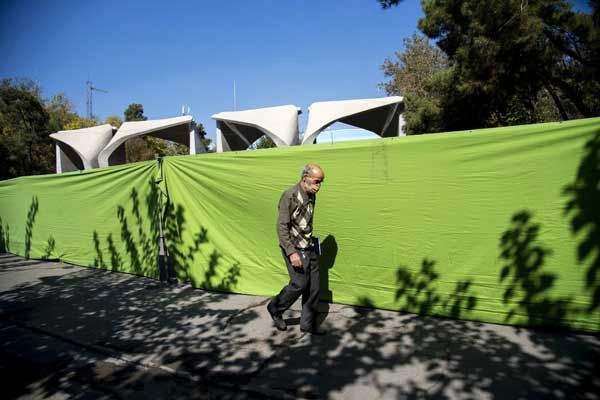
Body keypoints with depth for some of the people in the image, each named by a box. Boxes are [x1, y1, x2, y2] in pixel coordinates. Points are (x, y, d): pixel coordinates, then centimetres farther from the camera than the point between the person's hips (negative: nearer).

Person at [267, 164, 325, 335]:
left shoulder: (311, 196, 7)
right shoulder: (289, 196, -17)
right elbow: (281, 226, -19)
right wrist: (291, 252, -24)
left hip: (309, 248, 7)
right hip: (295, 248, -7)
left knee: (314, 286, 7)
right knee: (300, 284, -7)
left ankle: (308, 323, 20)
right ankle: (275, 308, 18)